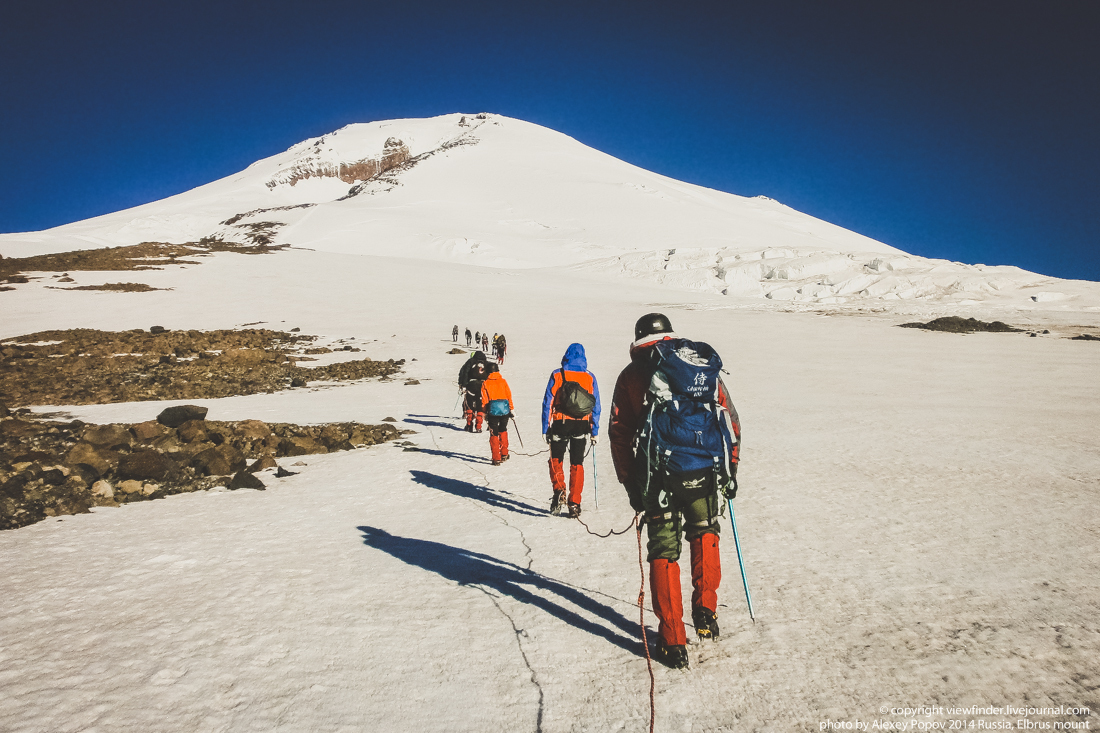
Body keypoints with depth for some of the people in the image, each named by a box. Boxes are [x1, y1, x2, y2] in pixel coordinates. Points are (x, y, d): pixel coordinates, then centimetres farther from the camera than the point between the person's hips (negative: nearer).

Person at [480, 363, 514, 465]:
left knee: (494, 434, 4)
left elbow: (484, 400, 3)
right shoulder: (503, 381, 5)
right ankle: (504, 454, 21)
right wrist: (511, 409, 13)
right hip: (505, 409, 1)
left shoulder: (485, 383, 4)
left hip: (493, 410, -1)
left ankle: (496, 459, 0)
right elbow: (509, 395, 5)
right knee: (503, 430, 22)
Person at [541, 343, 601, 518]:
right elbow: (596, 407, 5)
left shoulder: (556, 375, -1)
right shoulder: (590, 377, 5)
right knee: (577, 464, 10)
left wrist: (545, 429, -1)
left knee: (556, 459, 14)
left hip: (560, 425, -2)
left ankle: (559, 490, -10)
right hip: (582, 426, 2)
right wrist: (595, 431, 9)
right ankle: (574, 504, 6)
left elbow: (547, 403, -4)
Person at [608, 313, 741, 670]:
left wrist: (630, 484, 8)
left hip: (658, 477, -2)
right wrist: (730, 470, 15)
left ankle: (673, 642, 10)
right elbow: (730, 420, 8)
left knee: (663, 552, 9)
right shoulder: (704, 364, 10)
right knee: (704, 534, 27)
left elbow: (619, 434, 1)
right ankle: (705, 613, 28)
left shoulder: (632, 374, 4)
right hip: (704, 474, 2)